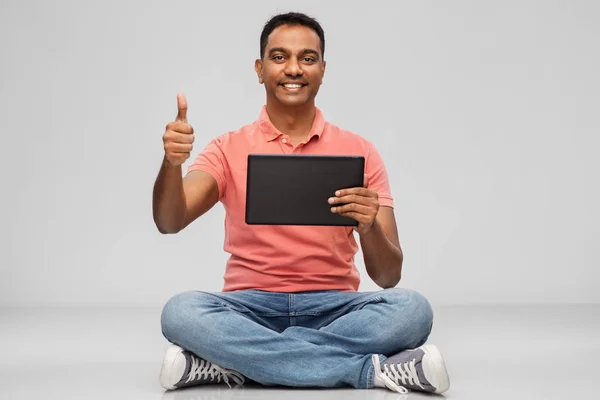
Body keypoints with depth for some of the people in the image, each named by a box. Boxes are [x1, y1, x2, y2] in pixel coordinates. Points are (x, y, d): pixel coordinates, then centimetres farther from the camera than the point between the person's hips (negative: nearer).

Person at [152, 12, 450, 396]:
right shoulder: (229, 149, 6)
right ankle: (371, 370, -26)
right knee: (181, 312, -32)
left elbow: (388, 277, 1)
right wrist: (172, 163, -30)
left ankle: (237, 361, -24)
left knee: (411, 309, -28)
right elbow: (169, 222, -10)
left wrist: (369, 227, -21)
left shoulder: (359, 152, 6)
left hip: (334, 309, 0)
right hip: (250, 309, 0)